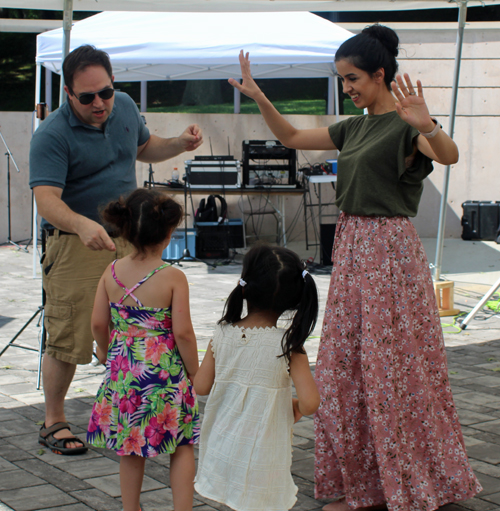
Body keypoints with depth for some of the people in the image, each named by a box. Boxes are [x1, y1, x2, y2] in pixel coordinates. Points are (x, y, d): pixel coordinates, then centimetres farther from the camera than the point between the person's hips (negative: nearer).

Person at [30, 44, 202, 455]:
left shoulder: (124, 107, 4)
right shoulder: (52, 136, -17)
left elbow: (144, 148, 24)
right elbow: (46, 200, -28)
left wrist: (180, 144, 4)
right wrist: (82, 224, -48)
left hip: (128, 238, 6)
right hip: (75, 247, -6)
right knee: (68, 338, -4)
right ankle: (53, 422, 14)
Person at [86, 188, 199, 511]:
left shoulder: (112, 272, -3)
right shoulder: (173, 278, -15)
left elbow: (99, 323, 3)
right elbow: (183, 332, -15)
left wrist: (105, 350, 23)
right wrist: (193, 372, -1)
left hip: (123, 372, 4)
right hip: (165, 372, -4)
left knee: (131, 448, 18)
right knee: (182, 448, 11)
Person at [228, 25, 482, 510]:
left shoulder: (405, 124, -10)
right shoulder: (353, 128, 14)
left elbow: (449, 155, -29)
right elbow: (292, 137, 22)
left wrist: (426, 123, -49)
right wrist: (258, 97, 9)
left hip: (389, 250, -8)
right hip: (351, 250, 8)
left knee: (393, 367, -1)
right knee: (345, 370, 10)